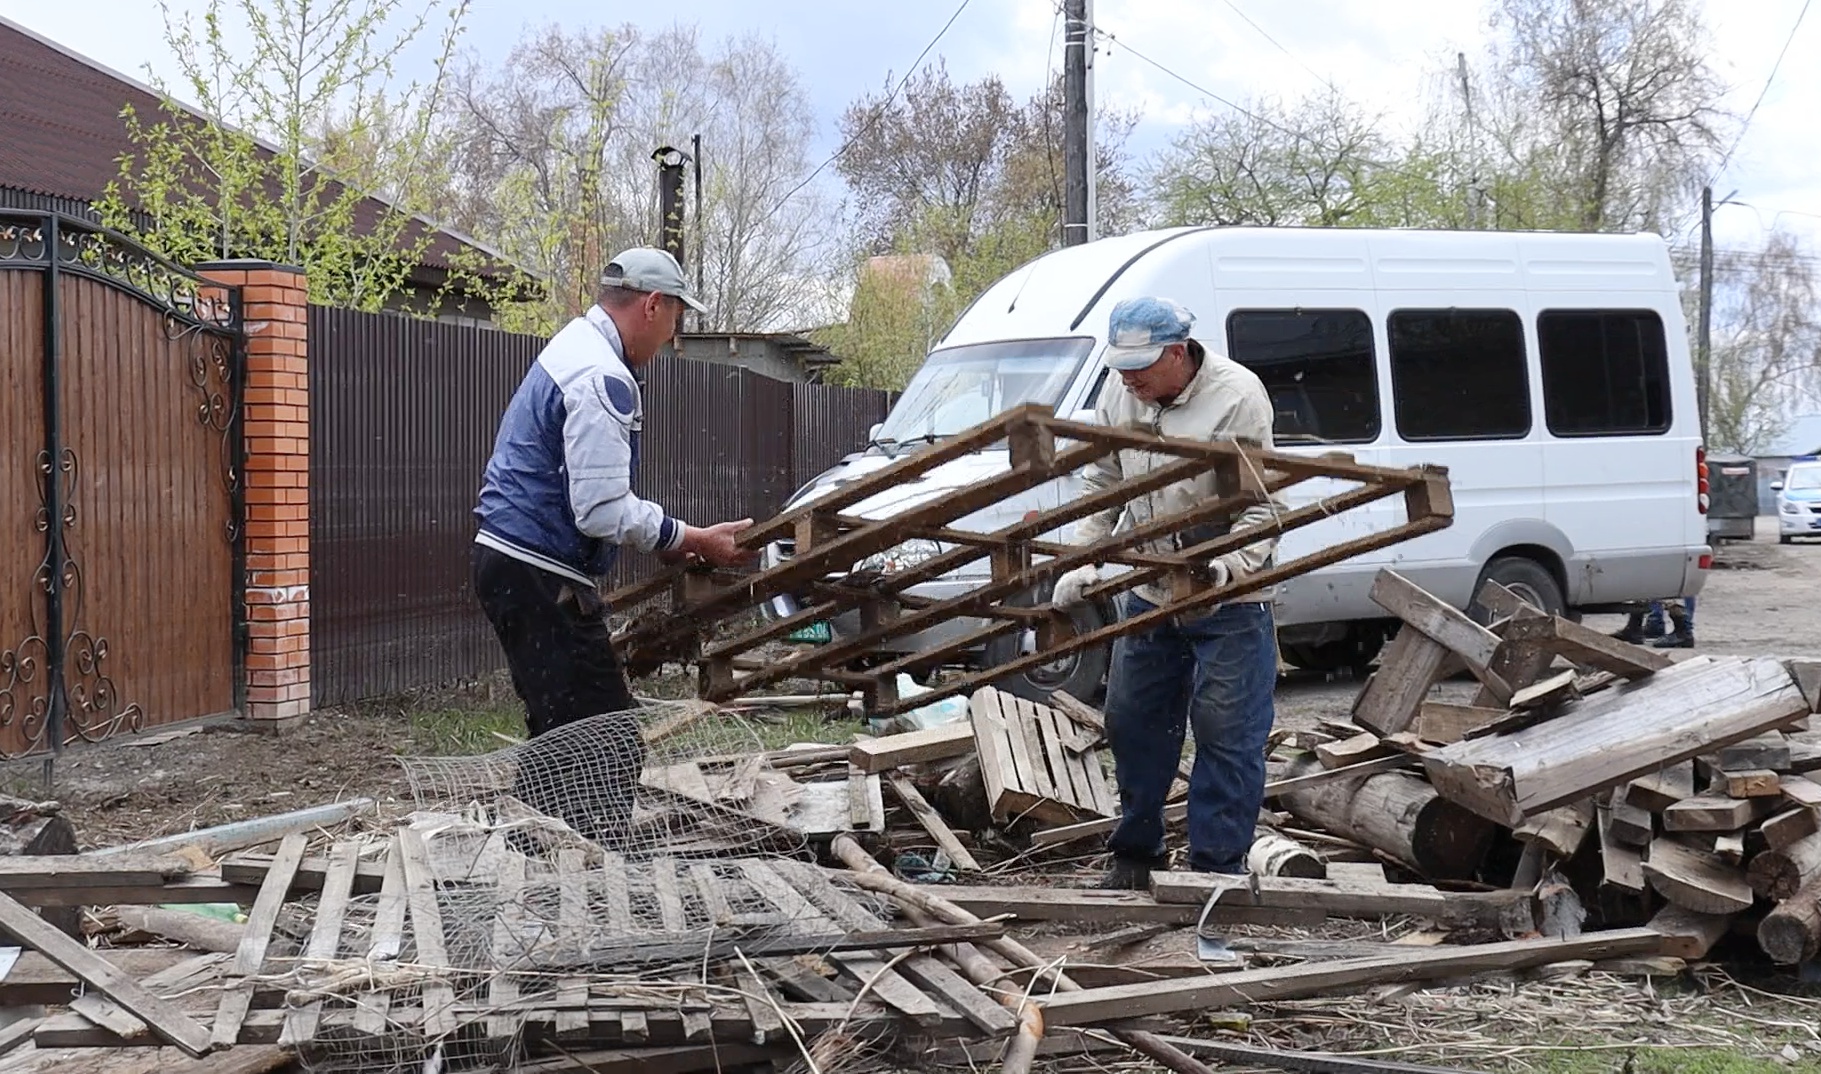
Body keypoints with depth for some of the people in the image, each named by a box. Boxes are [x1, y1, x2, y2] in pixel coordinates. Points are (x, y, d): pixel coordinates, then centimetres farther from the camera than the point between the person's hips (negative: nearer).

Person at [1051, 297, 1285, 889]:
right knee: (1132, 723, 13)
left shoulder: (1238, 396, -18)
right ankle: (1135, 852, 28)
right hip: (1147, 594, 7)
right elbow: (1102, 486, 10)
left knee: (1227, 736, -4)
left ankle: (1216, 866, 4)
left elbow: (1262, 506, -17)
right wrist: (1083, 563, 0)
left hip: (1228, 602, -6)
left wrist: (1227, 568, -32)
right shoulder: (1120, 395, 0)